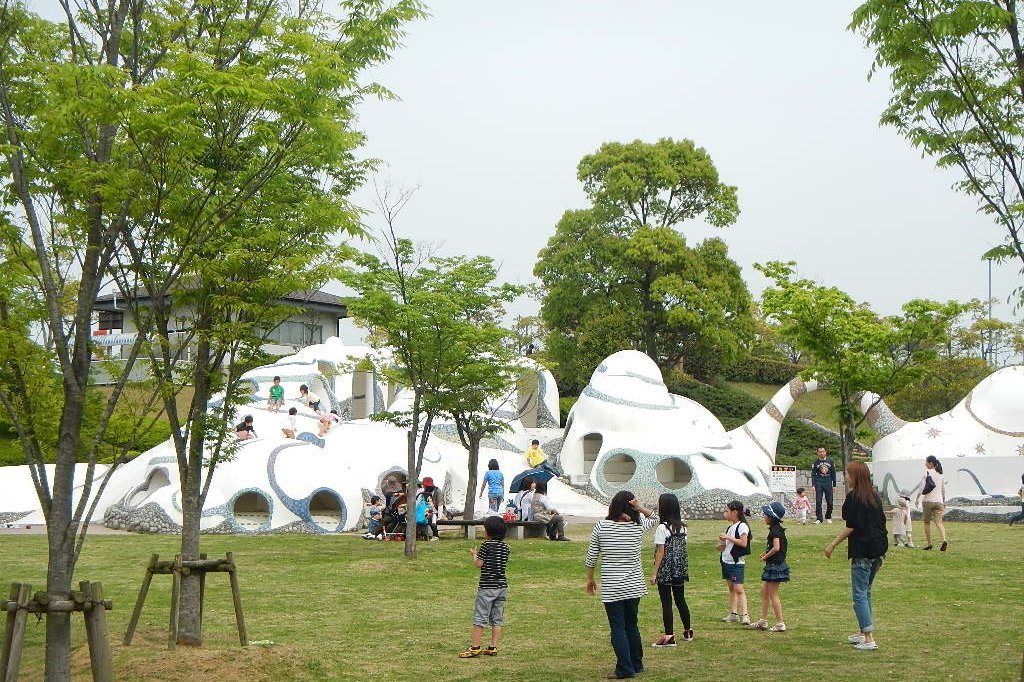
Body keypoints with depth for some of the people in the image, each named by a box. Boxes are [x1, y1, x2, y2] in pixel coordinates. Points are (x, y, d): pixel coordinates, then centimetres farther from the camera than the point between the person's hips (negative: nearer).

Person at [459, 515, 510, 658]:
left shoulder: (486, 545, -13)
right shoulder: (505, 547, 7)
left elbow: (478, 564, -12)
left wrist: (475, 555, 9)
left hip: (487, 587, -6)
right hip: (502, 586, 6)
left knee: (480, 618, -2)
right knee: (497, 619, 9)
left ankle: (475, 648, -1)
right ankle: (493, 648, 11)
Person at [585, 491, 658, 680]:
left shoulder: (601, 526, -10)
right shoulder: (638, 527, -5)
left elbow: (591, 558, -4)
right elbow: (654, 518, 17)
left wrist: (590, 579, 10)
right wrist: (640, 508, -1)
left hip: (611, 589, -3)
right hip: (634, 586, 3)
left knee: (618, 628, 3)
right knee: (632, 625, 18)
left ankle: (625, 669, 2)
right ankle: (637, 664, 26)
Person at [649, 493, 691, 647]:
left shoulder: (662, 528, -15)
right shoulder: (682, 527, 6)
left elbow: (661, 552, -15)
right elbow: (683, 549, 10)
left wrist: (654, 573, -11)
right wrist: (684, 569, 17)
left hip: (665, 571, -7)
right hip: (680, 570, 7)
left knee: (666, 602, -2)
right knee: (680, 600, 17)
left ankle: (669, 636, -2)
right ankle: (687, 632, 27)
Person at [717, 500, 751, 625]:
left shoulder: (742, 526, -12)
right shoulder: (730, 527, 14)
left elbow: (743, 543, -22)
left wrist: (728, 538, -19)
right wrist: (721, 546, 3)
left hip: (737, 562, -9)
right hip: (726, 561, 9)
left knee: (738, 588, -13)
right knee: (731, 588, 10)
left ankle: (744, 615, -14)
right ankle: (733, 614, 14)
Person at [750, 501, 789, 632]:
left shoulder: (775, 530, -18)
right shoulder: (777, 529, 12)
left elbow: (776, 547, -27)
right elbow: (780, 547, 19)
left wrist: (765, 556, -14)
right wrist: (767, 554, 9)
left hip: (775, 565, -11)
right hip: (773, 565, 11)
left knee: (773, 595, -4)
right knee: (764, 591, 16)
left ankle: (780, 624, 1)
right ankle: (763, 621, 22)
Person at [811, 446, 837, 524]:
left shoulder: (830, 461, 9)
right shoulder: (815, 462, 5)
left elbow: (833, 474, 11)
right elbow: (813, 474, 4)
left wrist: (834, 485, 8)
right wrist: (813, 485, -6)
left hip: (828, 483, 1)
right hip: (819, 483, -1)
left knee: (830, 502, 3)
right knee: (818, 502, -5)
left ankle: (828, 518, 18)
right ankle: (819, 518, 0)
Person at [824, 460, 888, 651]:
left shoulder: (853, 497, -11)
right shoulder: (875, 496, 12)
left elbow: (851, 526, -15)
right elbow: (881, 522, 15)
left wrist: (833, 545, -9)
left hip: (862, 551, -8)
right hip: (879, 548, 8)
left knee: (859, 595, -4)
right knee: (866, 591, 19)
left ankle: (869, 640, -9)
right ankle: (863, 633, 26)